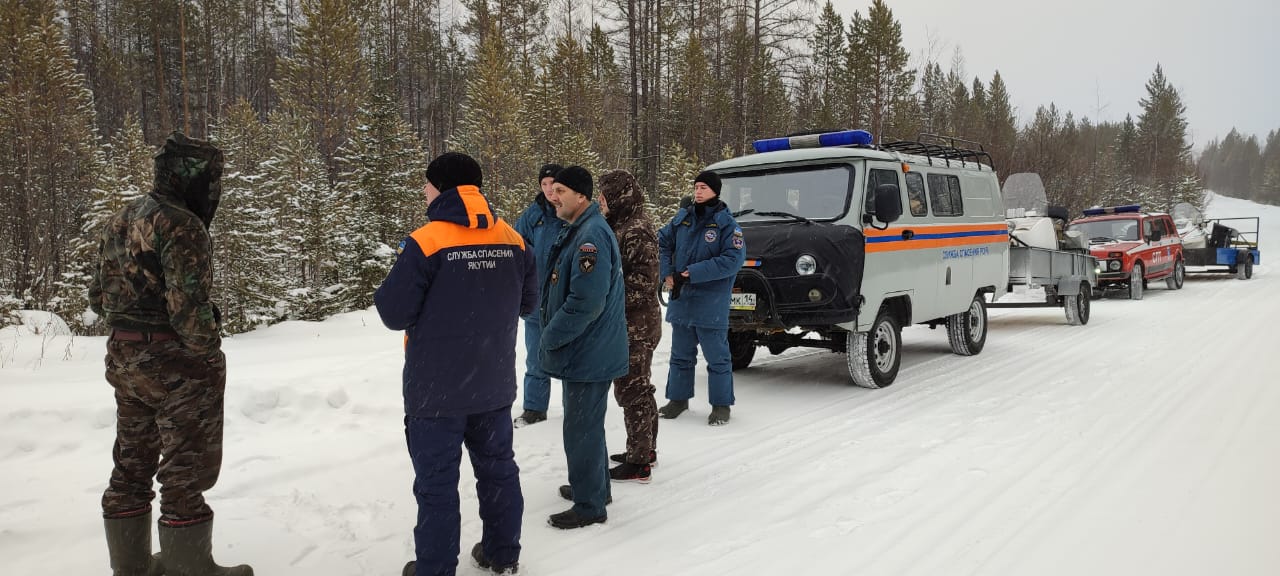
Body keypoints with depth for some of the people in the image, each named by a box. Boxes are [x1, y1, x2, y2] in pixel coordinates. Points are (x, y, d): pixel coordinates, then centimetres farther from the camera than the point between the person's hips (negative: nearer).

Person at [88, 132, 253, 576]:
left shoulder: (119, 221, 11)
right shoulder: (181, 225, -18)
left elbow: (98, 296, 14)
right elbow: (188, 306, -24)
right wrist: (209, 352, -13)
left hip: (124, 358, 9)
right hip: (177, 364, -9)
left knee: (132, 465, 18)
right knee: (184, 472, 3)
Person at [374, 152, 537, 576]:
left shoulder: (425, 243, -17)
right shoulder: (513, 241, 0)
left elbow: (394, 313, -13)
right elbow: (526, 302, 10)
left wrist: (386, 291, 8)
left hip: (437, 389, -5)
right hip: (494, 384, 5)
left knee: (437, 481, 7)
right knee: (498, 468, 18)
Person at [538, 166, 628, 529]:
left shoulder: (592, 236, -23)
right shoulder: (578, 231, 12)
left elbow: (587, 302, -29)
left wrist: (551, 337, -17)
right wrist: (552, 335, 14)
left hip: (588, 354, -10)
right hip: (585, 351, 10)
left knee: (581, 429, 0)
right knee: (587, 423, 22)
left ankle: (590, 506, 12)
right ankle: (593, 486, 38)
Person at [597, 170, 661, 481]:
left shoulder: (637, 231, -18)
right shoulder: (622, 225, 13)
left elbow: (642, 282, -22)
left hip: (636, 324, -10)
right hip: (633, 323, 10)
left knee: (631, 390, -3)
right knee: (638, 388, 18)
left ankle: (638, 462, 6)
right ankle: (645, 450, 31)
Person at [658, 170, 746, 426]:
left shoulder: (726, 223, -10)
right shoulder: (682, 218, 6)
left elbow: (733, 259, -19)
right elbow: (662, 242, 15)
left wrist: (693, 273, -21)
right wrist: (667, 273, -1)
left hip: (711, 305, -5)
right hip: (681, 299, 5)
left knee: (717, 356, 3)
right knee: (681, 354, 17)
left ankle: (721, 404, 14)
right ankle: (678, 398, 30)